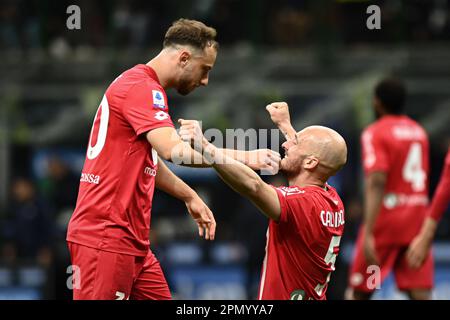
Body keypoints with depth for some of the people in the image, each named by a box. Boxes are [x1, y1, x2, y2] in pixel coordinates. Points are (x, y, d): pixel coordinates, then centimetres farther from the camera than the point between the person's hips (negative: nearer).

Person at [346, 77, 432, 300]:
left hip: (386, 220, -5)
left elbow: (376, 183, -19)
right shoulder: (419, 132, 13)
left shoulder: (375, 133, -8)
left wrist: (368, 234, -24)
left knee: (358, 292, 9)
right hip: (417, 217, 5)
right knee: (420, 294, -3)